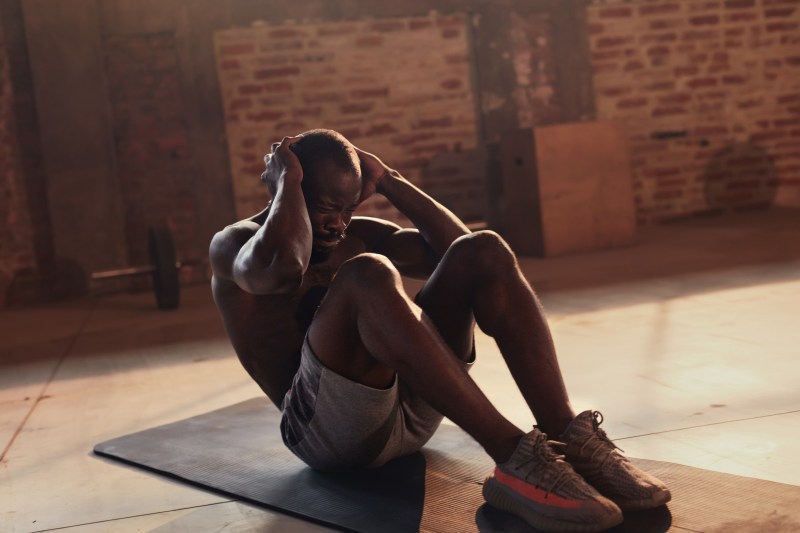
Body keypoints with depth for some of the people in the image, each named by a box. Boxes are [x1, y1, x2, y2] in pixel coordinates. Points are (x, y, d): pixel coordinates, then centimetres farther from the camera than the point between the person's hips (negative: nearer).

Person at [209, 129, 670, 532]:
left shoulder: (357, 234, 20)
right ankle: (516, 460, -40)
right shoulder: (234, 243, 1)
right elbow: (283, 268, -25)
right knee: (367, 275, -33)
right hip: (325, 430, -6)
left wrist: (389, 182, 6)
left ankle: (569, 438, -24)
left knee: (483, 253, -11)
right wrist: (287, 182, -10)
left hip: (412, 412, 6)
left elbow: (455, 247, 9)